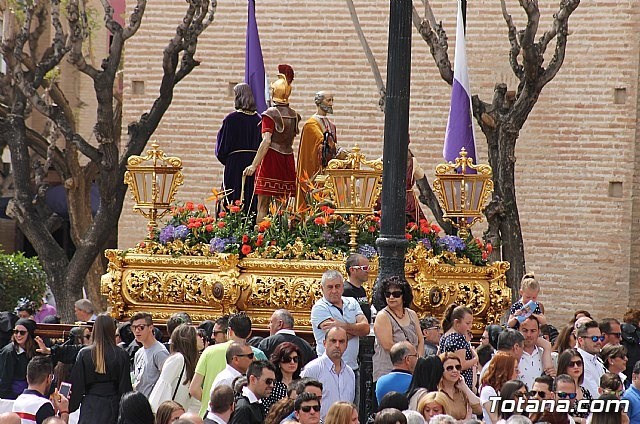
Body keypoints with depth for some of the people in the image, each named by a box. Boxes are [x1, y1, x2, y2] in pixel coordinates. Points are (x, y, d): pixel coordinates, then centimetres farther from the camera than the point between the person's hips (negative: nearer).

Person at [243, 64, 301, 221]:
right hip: (288, 159, 6)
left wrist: (254, 165, -19)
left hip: (271, 157, -6)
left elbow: (266, 141, -17)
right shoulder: (294, 115, 8)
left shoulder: (270, 114, -10)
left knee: (263, 205, -5)